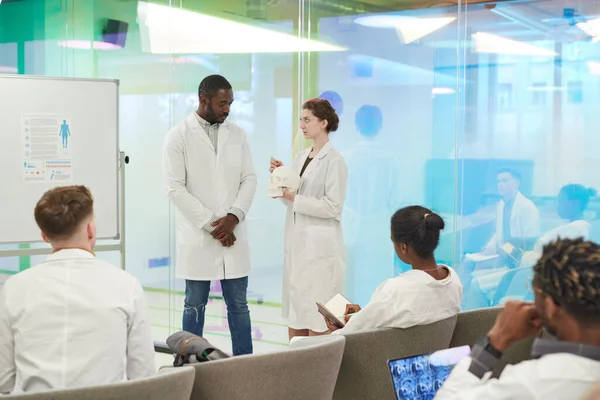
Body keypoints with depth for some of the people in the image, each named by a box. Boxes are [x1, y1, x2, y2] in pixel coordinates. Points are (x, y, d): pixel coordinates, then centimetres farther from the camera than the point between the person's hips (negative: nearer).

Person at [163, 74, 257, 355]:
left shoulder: (237, 134, 8)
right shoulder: (178, 136, -3)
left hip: (233, 234, 3)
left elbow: (249, 178, 6)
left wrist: (233, 217, -10)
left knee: (238, 305, 7)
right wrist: (211, 224, -12)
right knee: (195, 307, 6)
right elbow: (175, 188, -8)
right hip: (198, 236, -3)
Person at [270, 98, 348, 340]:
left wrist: (294, 198, -17)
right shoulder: (301, 157, 12)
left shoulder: (334, 161, -10)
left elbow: (332, 207, -16)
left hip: (320, 246, -8)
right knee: (295, 313, 11)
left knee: (316, 319, -3)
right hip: (296, 243, 8)